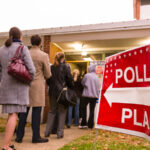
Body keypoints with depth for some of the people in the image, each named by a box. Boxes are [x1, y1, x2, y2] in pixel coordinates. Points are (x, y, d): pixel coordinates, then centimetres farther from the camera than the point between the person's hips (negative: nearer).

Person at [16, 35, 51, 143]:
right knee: (37, 111, 2)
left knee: (24, 111, 10)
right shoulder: (44, 55, -7)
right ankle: (36, 137, 8)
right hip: (38, 86, -4)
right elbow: (48, 75, -4)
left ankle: (19, 136, 16)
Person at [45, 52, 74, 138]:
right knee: (62, 112, 5)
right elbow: (70, 80, -3)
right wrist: (71, 88, 11)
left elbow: (48, 80, 10)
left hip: (52, 92, 4)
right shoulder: (65, 67, -6)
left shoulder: (51, 67, 4)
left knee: (52, 111, 13)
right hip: (62, 92, -3)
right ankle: (60, 133, 7)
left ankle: (47, 132, 14)